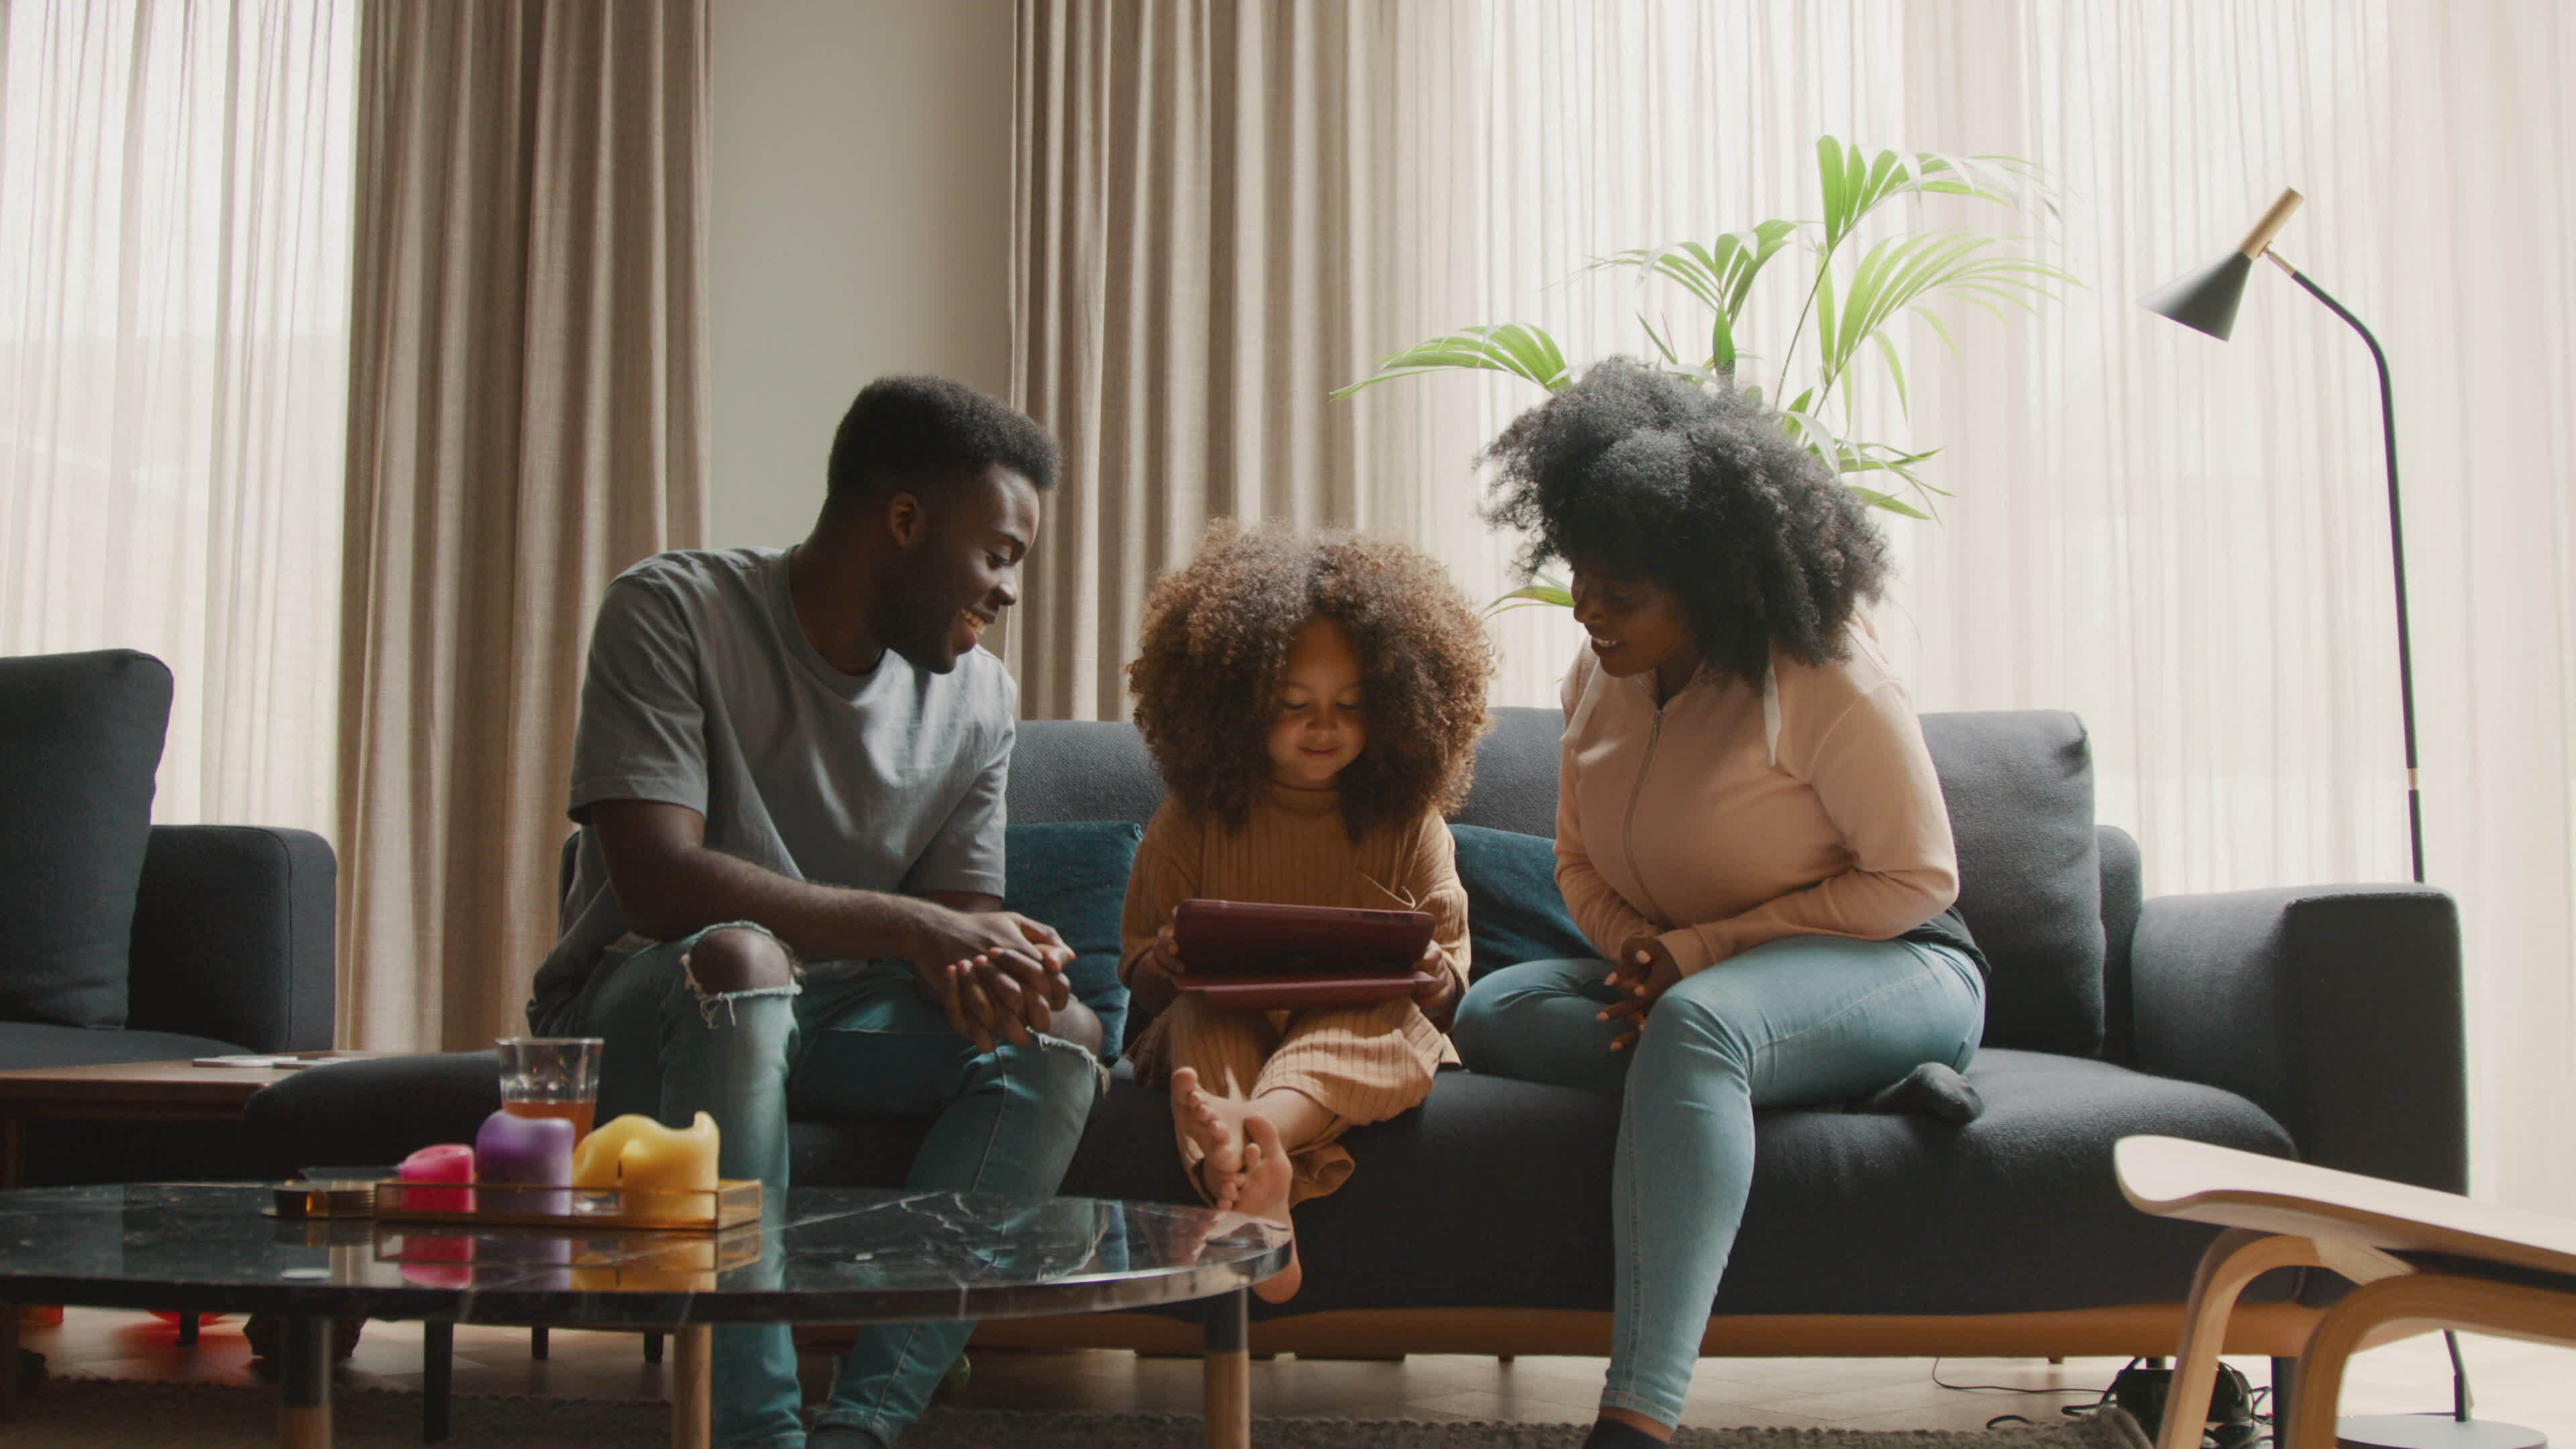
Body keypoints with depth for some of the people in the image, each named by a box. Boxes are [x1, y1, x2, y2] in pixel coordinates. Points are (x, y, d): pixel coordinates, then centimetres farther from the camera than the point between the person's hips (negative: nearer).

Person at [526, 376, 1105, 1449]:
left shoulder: (979, 697, 4)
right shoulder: (673, 612, -14)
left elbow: (960, 922, 3)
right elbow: (660, 879, -25)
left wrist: (977, 968, -23)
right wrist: (914, 926, -27)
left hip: (828, 1014, 5)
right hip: (635, 1007, -5)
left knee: (1061, 1031, -20)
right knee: (737, 956, -38)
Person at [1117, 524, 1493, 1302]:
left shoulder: (1411, 825, 10)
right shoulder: (1192, 822, 8)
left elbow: (1451, 971, 10)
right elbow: (1137, 968, 11)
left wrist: (1433, 974, -17)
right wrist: (1165, 964, -16)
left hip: (1359, 1026, 0)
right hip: (1226, 1025, 0)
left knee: (1386, 1023, -34)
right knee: (1199, 1018, -33)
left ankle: (1267, 1122, -67)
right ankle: (1248, 1181, -66)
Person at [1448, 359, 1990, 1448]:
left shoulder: (1823, 674, -15)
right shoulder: (1599, 680, 6)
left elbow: (1914, 879, -13)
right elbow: (1579, 862, 15)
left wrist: (1693, 952, -19)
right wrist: (1633, 949, -10)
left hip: (1893, 970, -7)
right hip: (1687, 980, 7)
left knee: (1694, 1024, -40)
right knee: (1491, 1013, -18)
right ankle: (1857, 1078, -23)